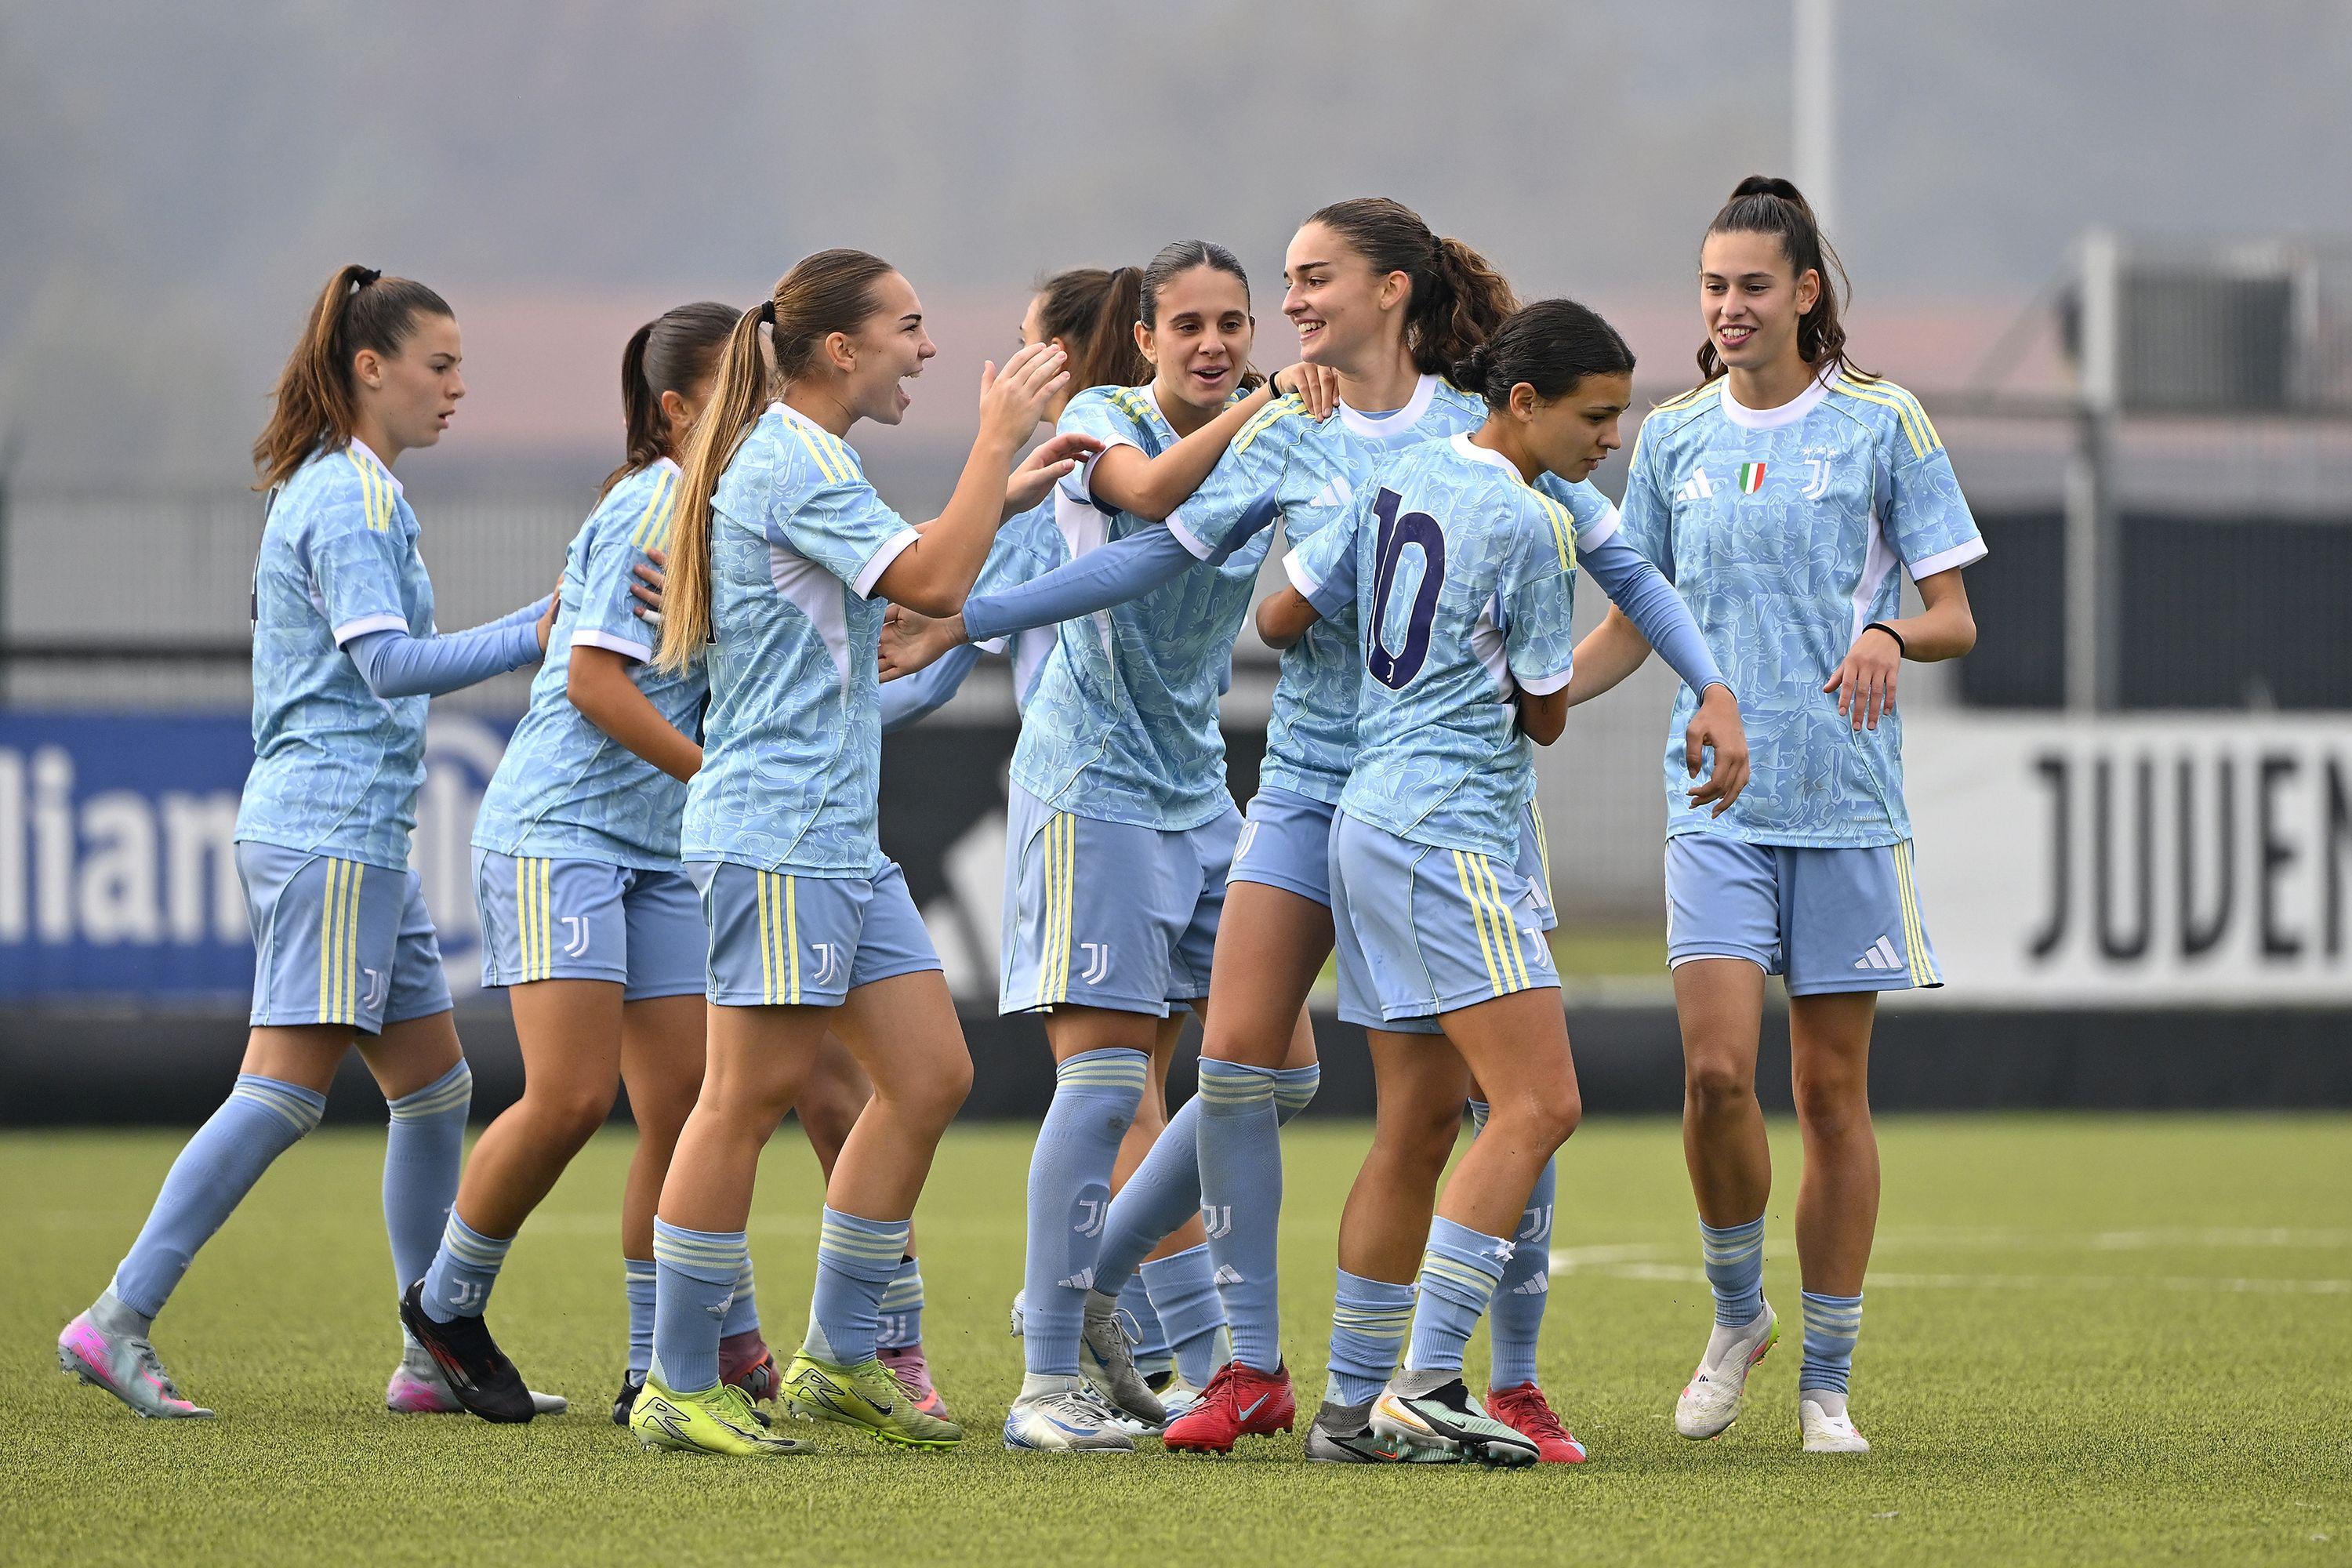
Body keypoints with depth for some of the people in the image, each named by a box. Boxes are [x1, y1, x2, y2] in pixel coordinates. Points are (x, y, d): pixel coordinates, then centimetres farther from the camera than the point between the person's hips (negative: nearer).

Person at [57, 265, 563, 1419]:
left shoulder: (329, 491, 19)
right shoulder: (347, 499, -12)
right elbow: (390, 663, -22)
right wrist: (535, 635, -24)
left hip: (355, 842, 11)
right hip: (328, 833, -11)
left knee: (434, 1085, 10)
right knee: (286, 1089, -13)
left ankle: (435, 1356, 12)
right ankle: (118, 1323, -13)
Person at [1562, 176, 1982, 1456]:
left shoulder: (1882, 424, 0)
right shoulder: (1673, 437, 9)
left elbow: (1956, 618, 1)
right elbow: (1635, 626, 17)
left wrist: (1890, 637, -21)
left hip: (1847, 803, -2)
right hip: (1716, 802, 2)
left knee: (1830, 1088, 1)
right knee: (1716, 1071, -13)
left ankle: (1826, 1381, 9)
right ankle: (1736, 1314, 11)